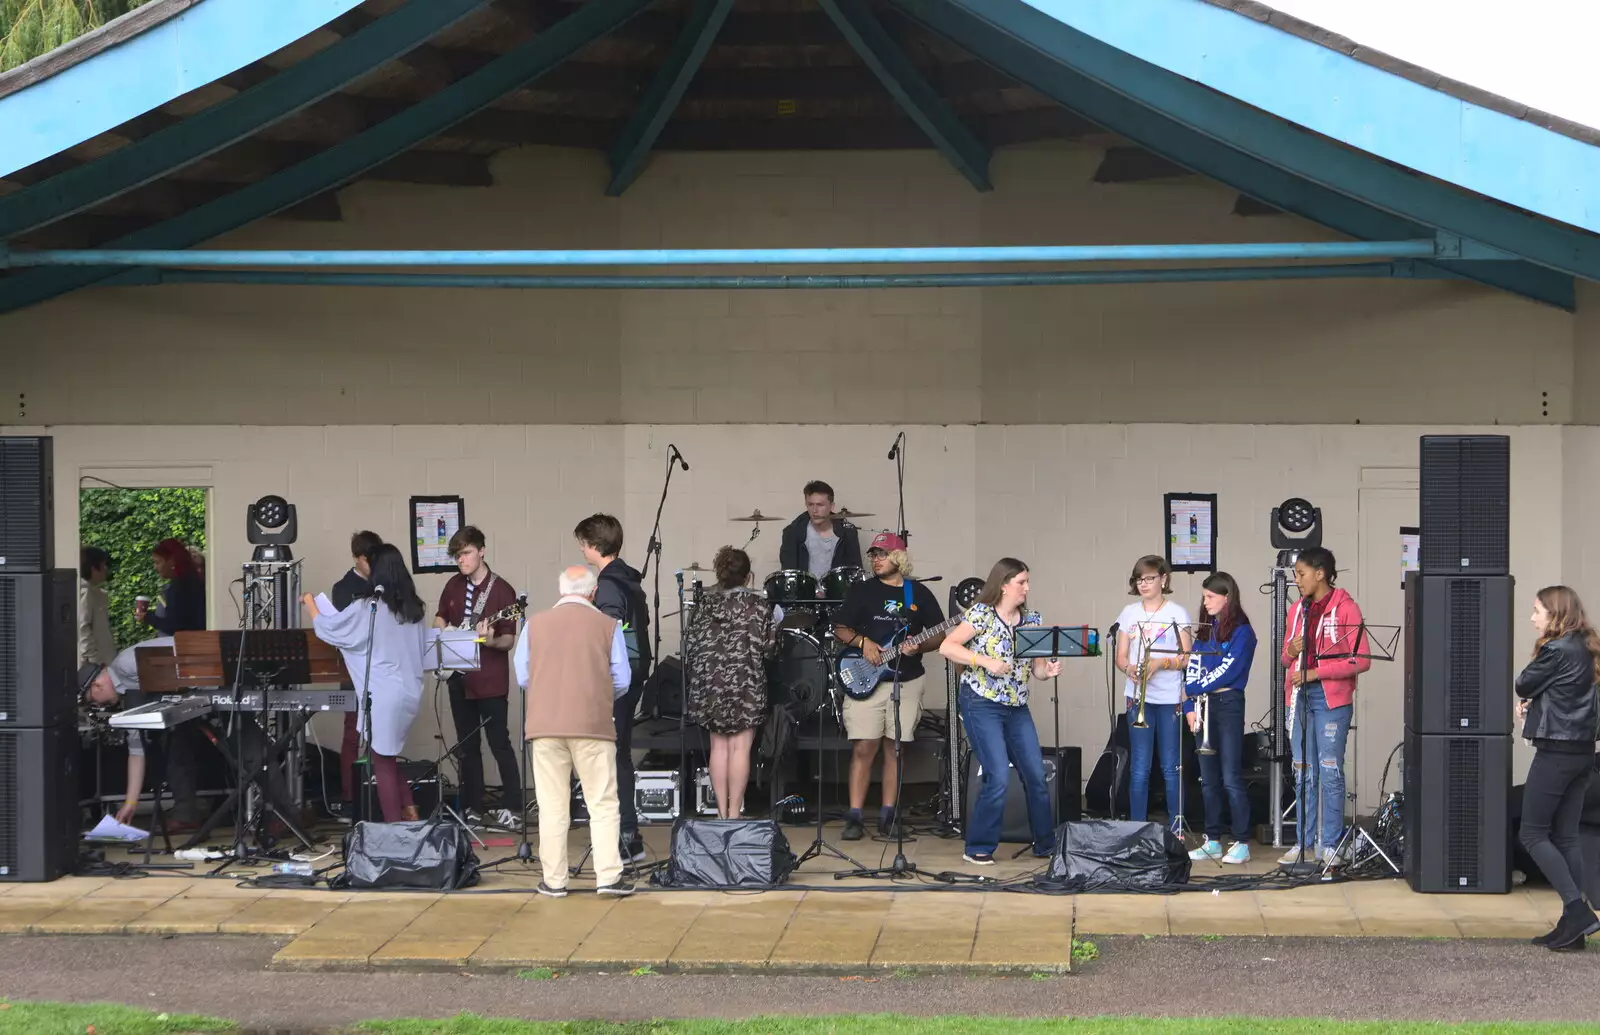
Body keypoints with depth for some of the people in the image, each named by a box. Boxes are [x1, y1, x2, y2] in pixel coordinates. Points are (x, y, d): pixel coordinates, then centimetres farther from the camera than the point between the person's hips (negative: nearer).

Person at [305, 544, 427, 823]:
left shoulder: (365, 609, -11)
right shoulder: (414, 610, 6)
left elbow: (326, 629, 0)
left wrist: (310, 603, 18)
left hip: (383, 696, -6)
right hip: (410, 692, 6)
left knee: (382, 761, 3)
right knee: (387, 756, 20)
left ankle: (394, 825, 4)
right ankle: (409, 812, 15)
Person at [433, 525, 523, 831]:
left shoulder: (502, 590, -8)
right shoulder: (454, 586, 10)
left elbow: (509, 640, -9)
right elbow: (440, 618, 25)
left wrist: (491, 641, -29)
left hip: (490, 679, -6)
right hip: (460, 678, 6)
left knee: (500, 743, -6)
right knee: (467, 745, 11)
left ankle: (512, 809, -3)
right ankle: (472, 809, 17)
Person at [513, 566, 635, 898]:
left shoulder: (535, 625, 3)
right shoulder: (608, 626, 0)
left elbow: (522, 677, 5)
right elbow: (622, 680, 1)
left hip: (546, 725, 1)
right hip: (594, 725, -1)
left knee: (552, 806, 6)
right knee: (603, 805, 4)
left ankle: (554, 880, 7)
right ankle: (608, 876, -2)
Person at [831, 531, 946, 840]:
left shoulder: (919, 594, 6)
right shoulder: (862, 591, 5)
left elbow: (939, 636, 8)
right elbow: (840, 629, 5)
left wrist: (919, 646, -12)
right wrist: (861, 642, -13)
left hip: (907, 682, 1)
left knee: (894, 748, 5)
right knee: (863, 748, -6)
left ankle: (887, 815, 11)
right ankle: (854, 817, -3)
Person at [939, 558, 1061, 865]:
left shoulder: (1031, 620, 8)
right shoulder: (982, 614, -9)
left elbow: (1036, 668, 9)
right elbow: (947, 647, -17)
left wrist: (1048, 670, -14)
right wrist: (986, 662, -25)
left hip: (1017, 707, 6)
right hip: (982, 704, -6)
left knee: (1036, 776, 6)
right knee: (999, 777, -13)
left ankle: (1046, 845, 21)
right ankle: (978, 848, 0)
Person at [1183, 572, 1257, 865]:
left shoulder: (1241, 631, -6)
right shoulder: (1205, 630, 15)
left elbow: (1226, 671, -14)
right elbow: (1193, 669, 10)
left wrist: (1191, 690, -11)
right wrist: (1189, 706, -1)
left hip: (1229, 704, -7)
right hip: (1203, 705, 7)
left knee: (1231, 778, -8)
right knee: (1208, 778, 8)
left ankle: (1241, 843, -5)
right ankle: (1213, 841, 12)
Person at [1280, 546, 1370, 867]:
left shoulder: (1345, 607, -5)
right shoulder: (1297, 609, 14)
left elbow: (1361, 660, -10)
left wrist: (1315, 673, -14)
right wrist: (1290, 653, -2)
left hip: (1332, 699, -6)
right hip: (1299, 696, 6)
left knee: (1330, 772, -4)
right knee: (1303, 773, 7)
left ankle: (1329, 845, 0)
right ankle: (1304, 842, 11)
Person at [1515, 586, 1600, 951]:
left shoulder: (1556, 650, -16)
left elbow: (1524, 684, -7)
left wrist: (1525, 696, 15)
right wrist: (1532, 701, -1)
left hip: (1556, 752, -9)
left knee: (1533, 834, -2)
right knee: (1566, 836, 9)